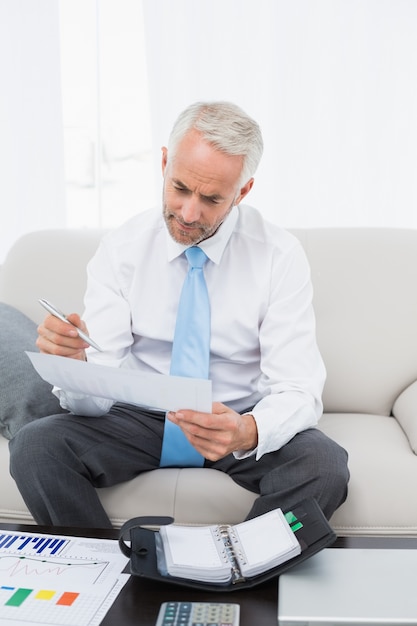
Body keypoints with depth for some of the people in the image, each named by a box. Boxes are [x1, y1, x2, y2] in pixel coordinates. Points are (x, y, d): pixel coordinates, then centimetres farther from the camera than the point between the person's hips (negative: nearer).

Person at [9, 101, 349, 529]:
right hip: (139, 418, 1)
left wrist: (247, 431, -37)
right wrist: (73, 364, -35)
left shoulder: (280, 256, -11)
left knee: (324, 465, -30)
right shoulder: (121, 248, -7)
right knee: (34, 447, -24)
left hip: (241, 421, 0)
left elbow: (298, 391, -15)